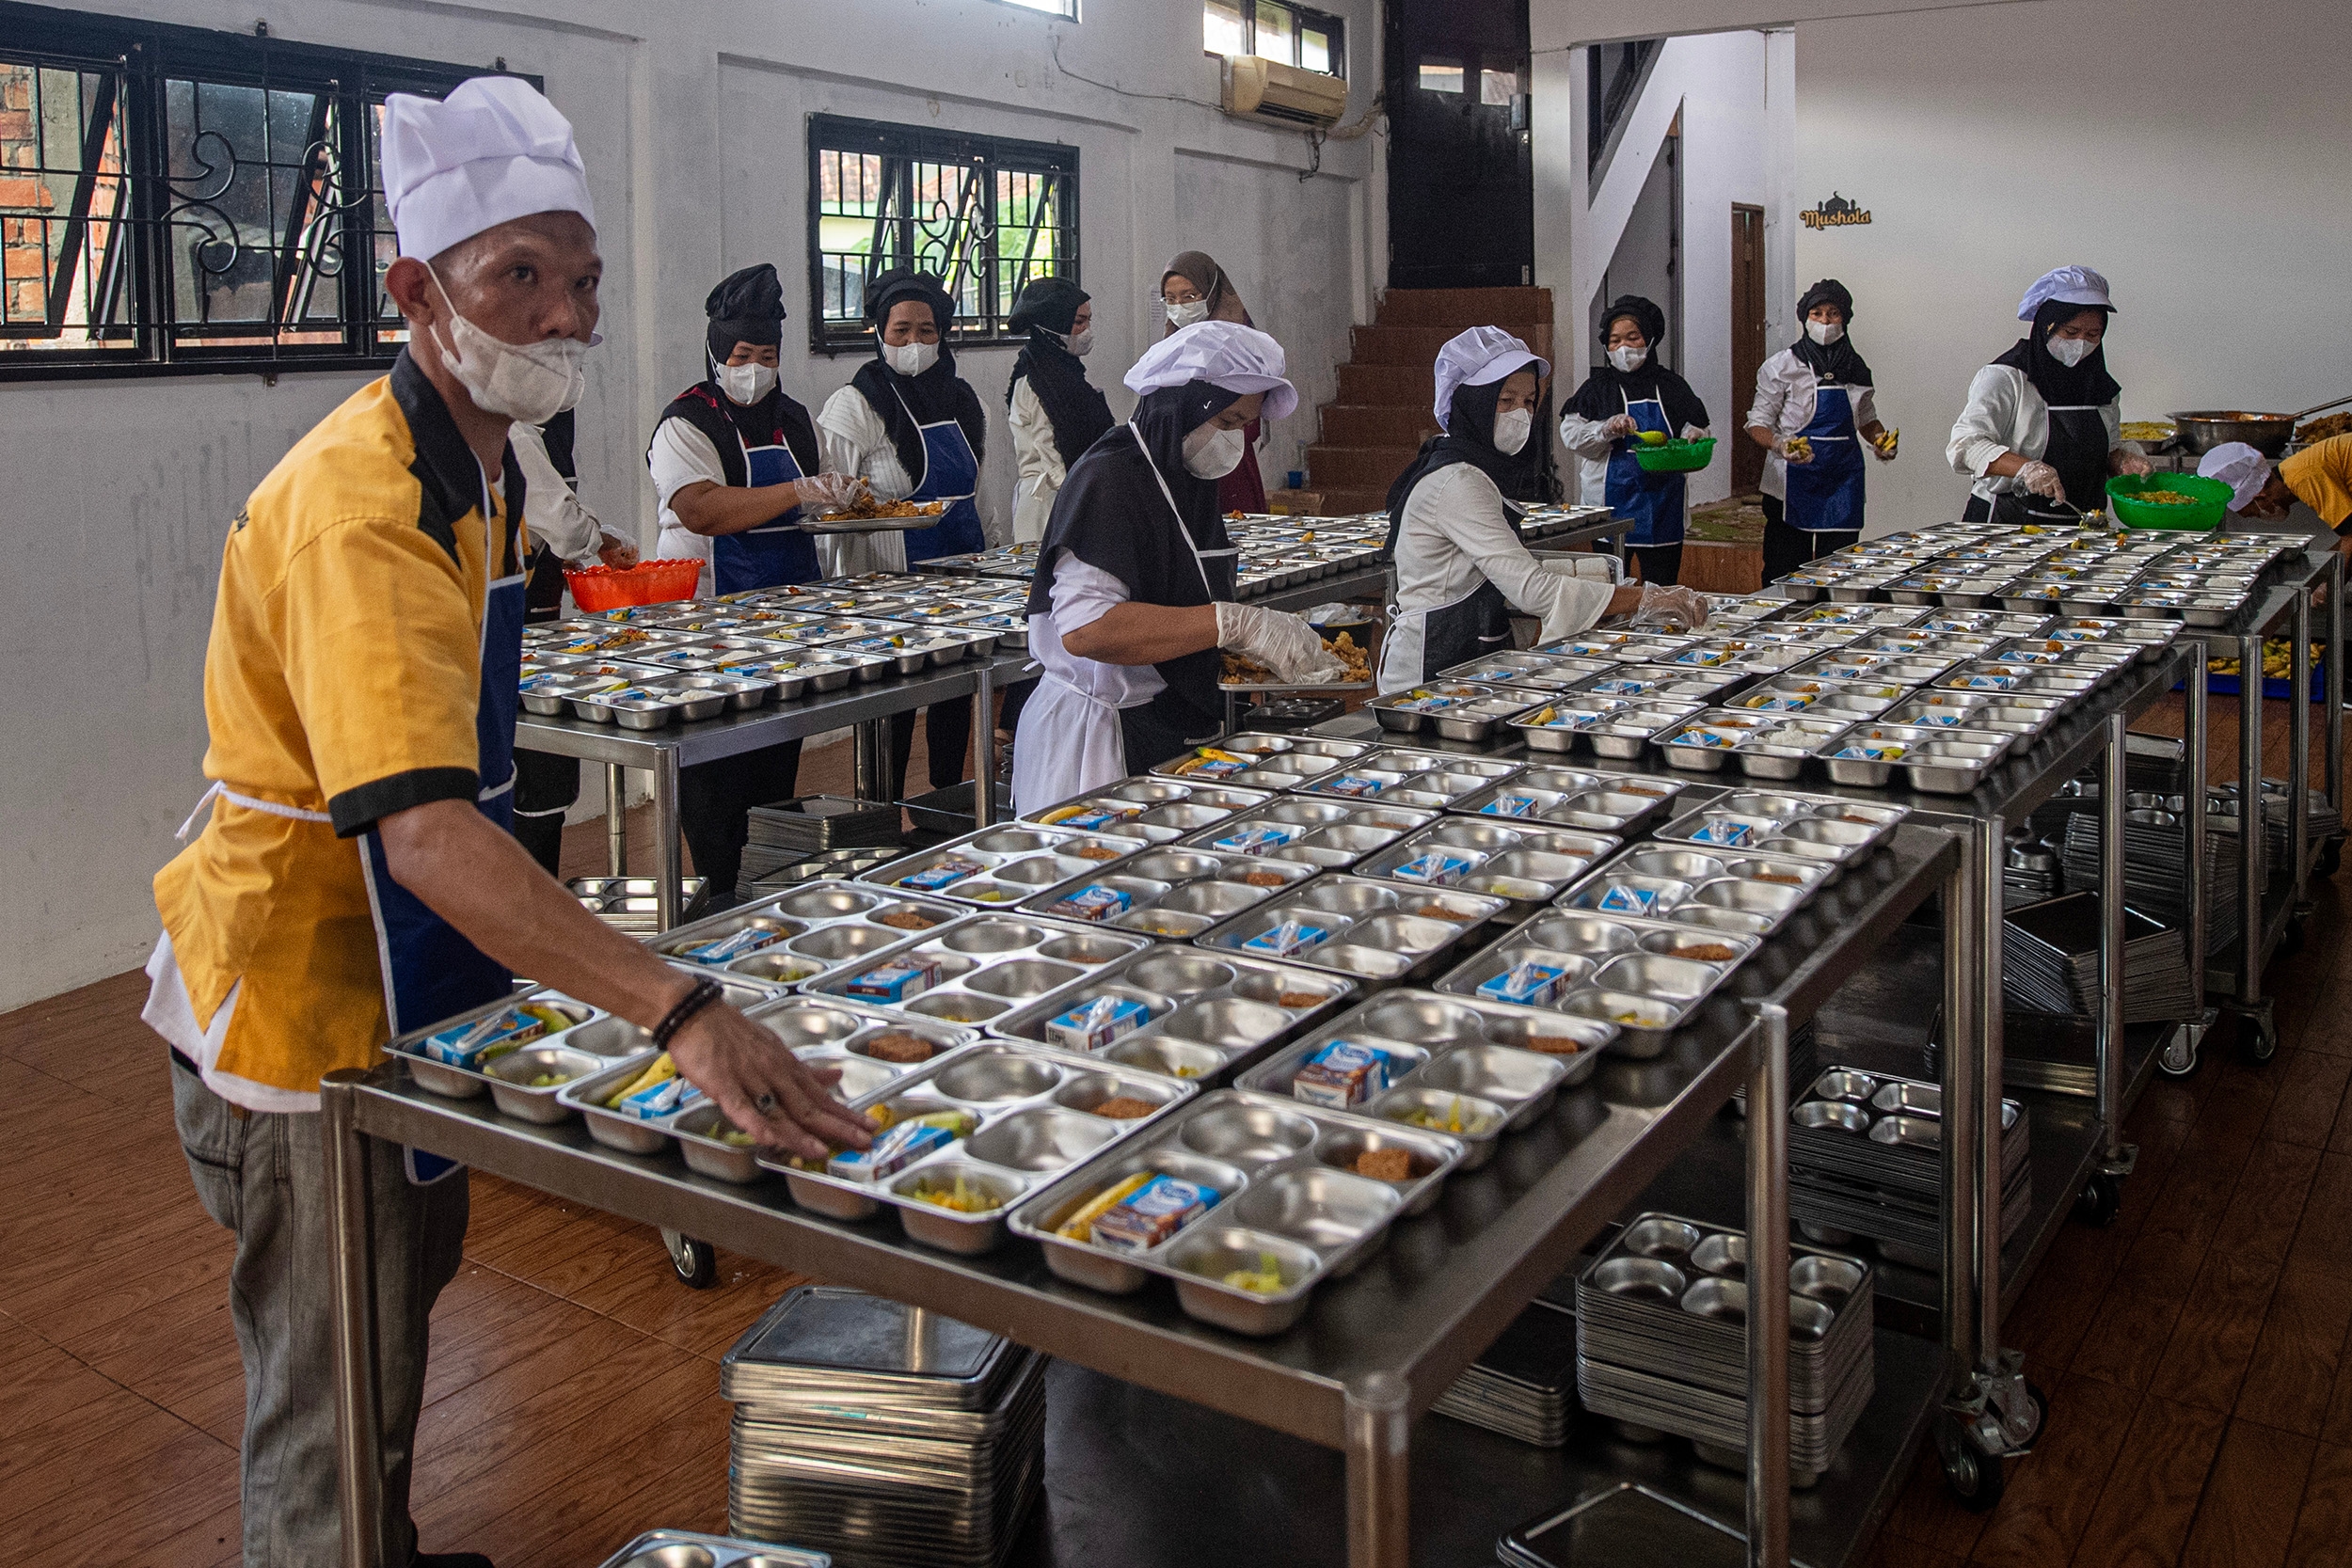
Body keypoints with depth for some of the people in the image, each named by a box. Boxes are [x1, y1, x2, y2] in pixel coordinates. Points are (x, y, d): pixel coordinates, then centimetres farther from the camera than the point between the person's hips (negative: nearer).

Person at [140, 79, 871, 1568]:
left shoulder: (481, 467, 4)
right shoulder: (361, 507, -30)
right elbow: (423, 830, -43)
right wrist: (681, 1012, -51)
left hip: (406, 965, 10)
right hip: (304, 997, -10)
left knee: (406, 1294, 26)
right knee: (335, 1400, 5)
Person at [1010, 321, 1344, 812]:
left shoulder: (1189, 480, 15)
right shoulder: (1110, 481, -15)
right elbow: (1086, 628, -28)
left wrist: (1273, 635, 5)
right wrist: (1234, 623, -28)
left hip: (1177, 731, 9)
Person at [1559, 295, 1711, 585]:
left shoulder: (1670, 385, 10)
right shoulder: (1598, 386, 3)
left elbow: (1698, 428, 17)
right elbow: (1570, 433, -4)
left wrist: (1693, 437, -6)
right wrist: (1608, 429, -19)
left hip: (1663, 505, 2)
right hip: (1613, 502, -2)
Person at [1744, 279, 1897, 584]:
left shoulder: (1856, 368, 10)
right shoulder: (1782, 366, -3)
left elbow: (1867, 420, 24)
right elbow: (1757, 424, -4)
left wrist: (1881, 441, 2)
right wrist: (1779, 445, -25)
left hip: (1842, 482, 4)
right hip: (1793, 482, -4)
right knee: (1784, 574, -5)